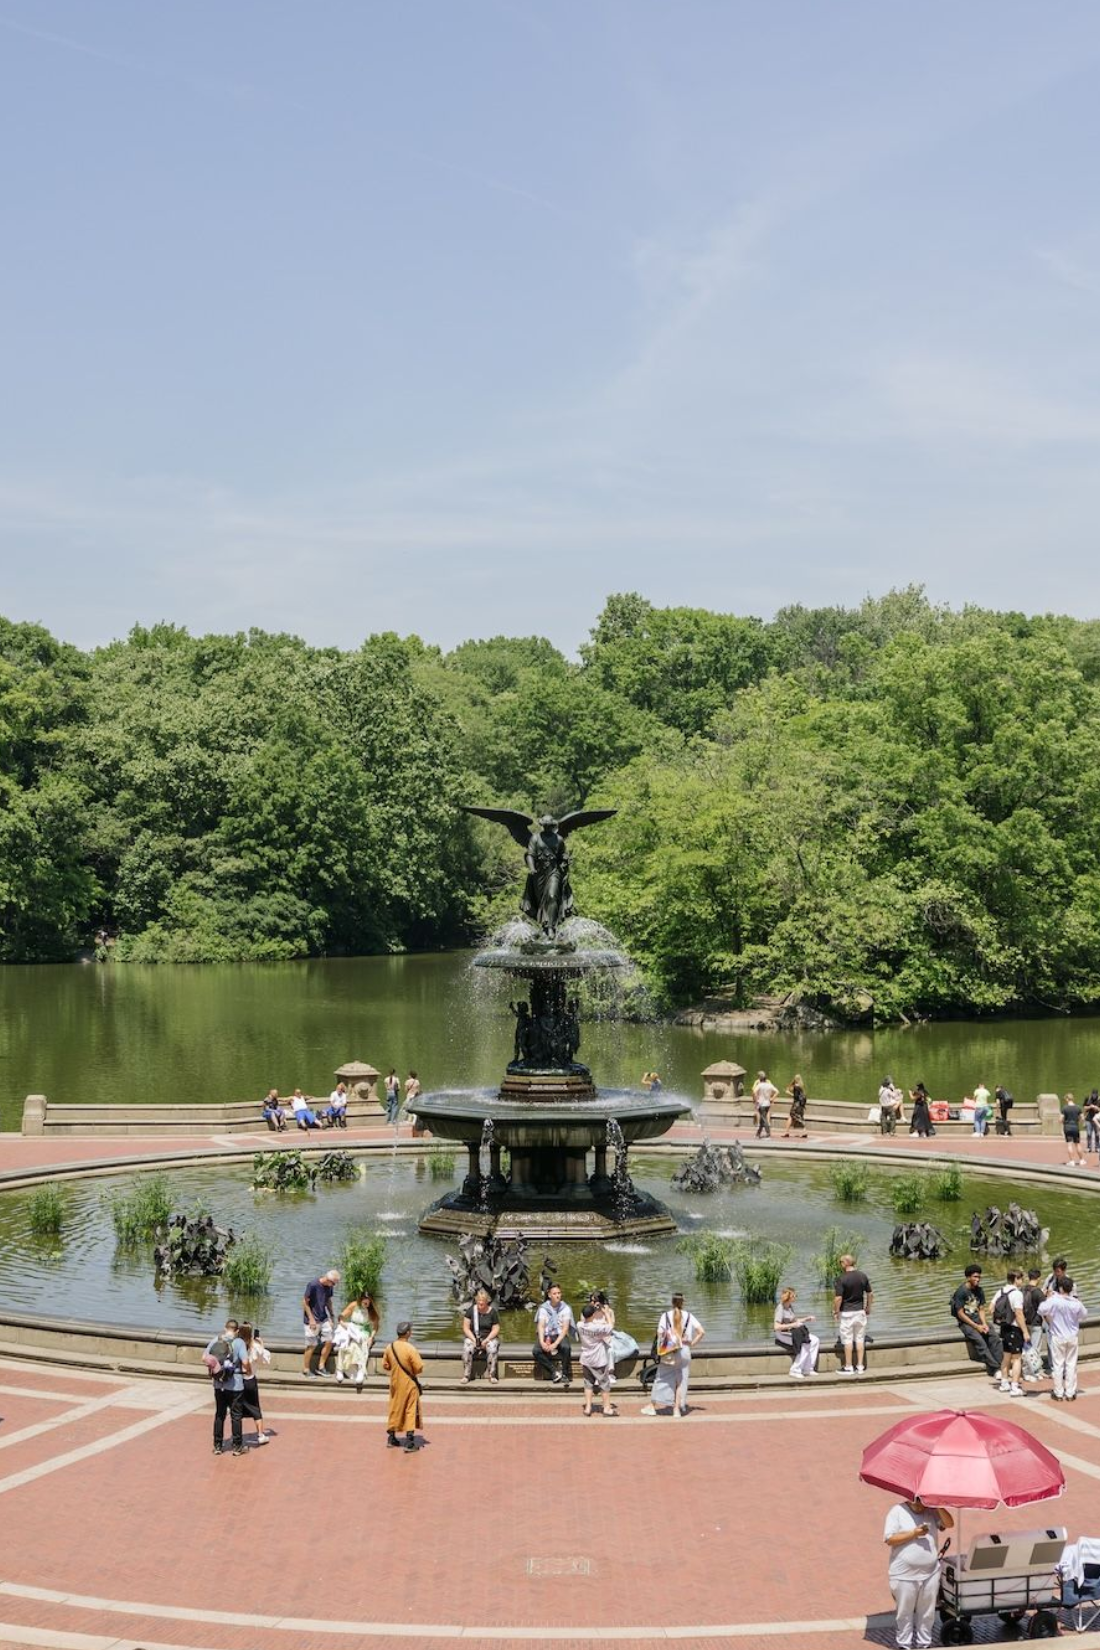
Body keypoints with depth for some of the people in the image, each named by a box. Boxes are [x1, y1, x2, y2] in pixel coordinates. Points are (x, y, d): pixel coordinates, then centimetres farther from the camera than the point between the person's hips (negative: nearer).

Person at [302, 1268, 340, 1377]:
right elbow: (305, 1302, -15)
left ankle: (321, 1367, 17)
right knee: (312, 1345, -1)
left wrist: (331, 1317, 9)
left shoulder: (329, 1287, 0)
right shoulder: (313, 1285, -20)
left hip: (324, 1319, 7)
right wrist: (311, 1319, -16)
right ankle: (306, 1370, 14)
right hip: (312, 1320, -7)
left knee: (329, 1341, 3)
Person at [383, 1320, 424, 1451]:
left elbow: (385, 1366, 5)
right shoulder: (410, 1349, -21)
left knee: (394, 1409, 18)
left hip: (395, 1384, 5)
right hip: (409, 1385, -5)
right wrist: (412, 1370, 3)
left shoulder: (390, 1347, -4)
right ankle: (409, 1442, -1)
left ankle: (391, 1438, 27)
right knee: (411, 1411, 2)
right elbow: (419, 1369, -18)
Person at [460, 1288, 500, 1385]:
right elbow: (466, 1327, -1)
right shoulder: (471, 1310, 1)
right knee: (467, 1349, -33)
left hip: (489, 1337, 0)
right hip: (472, 1337, 0)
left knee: (492, 1349, -34)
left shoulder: (493, 1311, 0)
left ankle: (492, 1376, -25)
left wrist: (487, 1340, -15)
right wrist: (473, 1339, -15)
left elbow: (496, 1329, -1)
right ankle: (466, 1376, -26)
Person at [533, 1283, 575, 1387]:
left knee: (566, 1347, -36)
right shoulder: (543, 1308, 1)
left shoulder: (565, 1308, -4)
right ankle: (555, 1373, -23)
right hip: (546, 1335, 1)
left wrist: (555, 1344, -23)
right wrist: (542, 1342, -26)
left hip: (560, 1335, -1)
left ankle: (566, 1374, -19)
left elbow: (565, 1328, -11)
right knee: (537, 1351, -30)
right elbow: (541, 1326, -8)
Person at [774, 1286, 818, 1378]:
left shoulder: (790, 1306, 8)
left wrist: (806, 1319, 5)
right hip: (783, 1334, -9)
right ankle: (795, 1371, -20)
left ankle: (807, 1369, -3)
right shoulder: (780, 1309, -19)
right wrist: (792, 1325, -28)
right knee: (805, 1345, -27)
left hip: (793, 1332, 9)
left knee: (815, 1341, -5)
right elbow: (776, 1327, -26)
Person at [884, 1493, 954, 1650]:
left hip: (930, 1573, 3)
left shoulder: (932, 1511, 5)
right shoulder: (897, 1511, -6)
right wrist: (913, 1533, -19)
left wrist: (938, 1506, -17)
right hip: (905, 1574, -3)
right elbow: (889, 1539, -12)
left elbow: (949, 1524, -7)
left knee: (927, 1613, 12)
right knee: (905, 1612, 8)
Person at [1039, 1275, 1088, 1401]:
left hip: (1057, 1337, -2)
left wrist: (1047, 1299, 1)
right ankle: (1070, 1393, 13)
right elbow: (1084, 1314, 8)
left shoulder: (1054, 1301, -18)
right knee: (1071, 1365, 10)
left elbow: (1041, 1310, -12)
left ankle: (1058, 1394, 9)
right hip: (1073, 1337, 2)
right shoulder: (1076, 1303, -9)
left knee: (1058, 1365, 6)